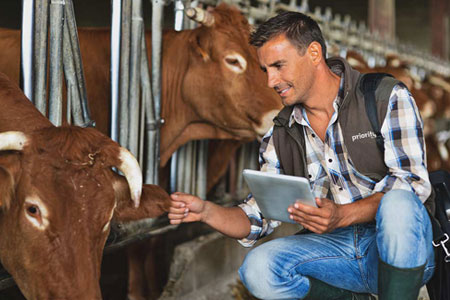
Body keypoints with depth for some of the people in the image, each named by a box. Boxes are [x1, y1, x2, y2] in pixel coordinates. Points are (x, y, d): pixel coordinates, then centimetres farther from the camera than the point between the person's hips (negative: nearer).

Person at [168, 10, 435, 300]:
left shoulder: (387, 98, -5)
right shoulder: (281, 135, 8)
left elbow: (413, 182, -15)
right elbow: (257, 219, 8)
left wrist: (342, 215, -30)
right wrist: (206, 211, -13)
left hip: (406, 246, -4)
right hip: (336, 246, 4)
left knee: (397, 204, -37)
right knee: (257, 268, -23)